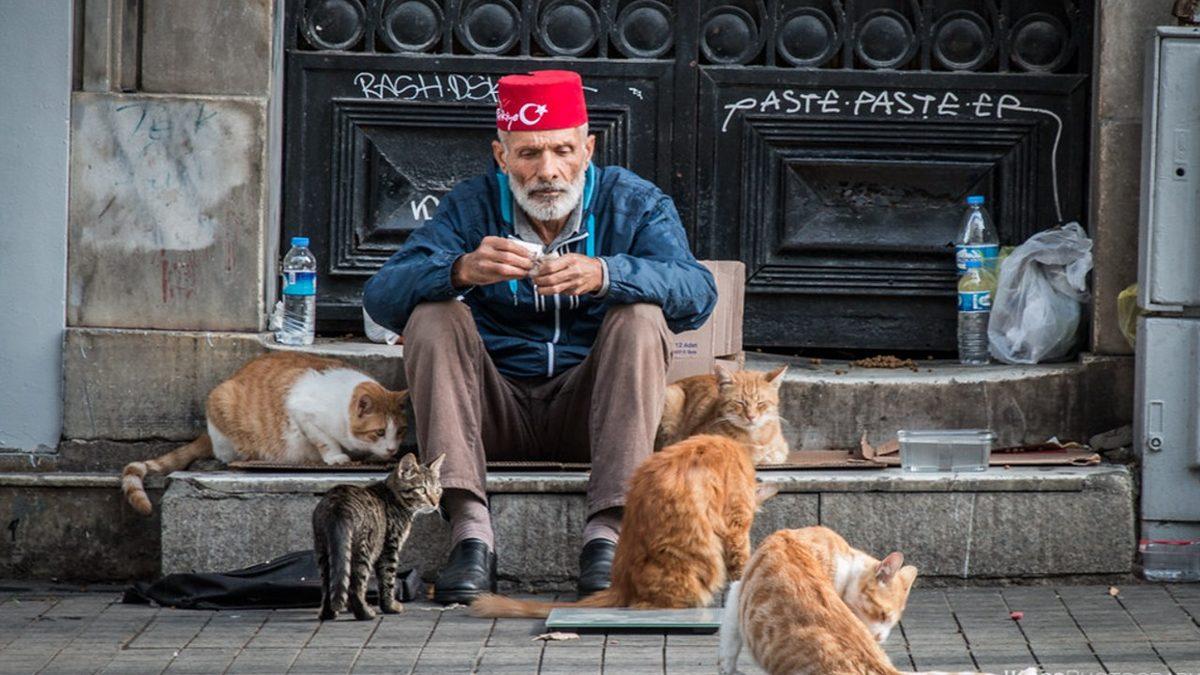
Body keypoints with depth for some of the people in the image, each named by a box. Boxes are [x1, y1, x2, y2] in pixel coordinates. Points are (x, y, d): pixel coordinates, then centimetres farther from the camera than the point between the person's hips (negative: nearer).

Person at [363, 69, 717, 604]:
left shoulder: (634, 203, 0)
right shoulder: (471, 207, 1)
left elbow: (697, 293, -19)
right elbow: (381, 297, -14)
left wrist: (604, 275, -39)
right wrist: (462, 271, -35)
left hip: (588, 412, -1)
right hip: (495, 409, 1)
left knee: (641, 316, -24)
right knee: (433, 317, -21)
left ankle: (607, 532, -34)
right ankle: (471, 531, -34)